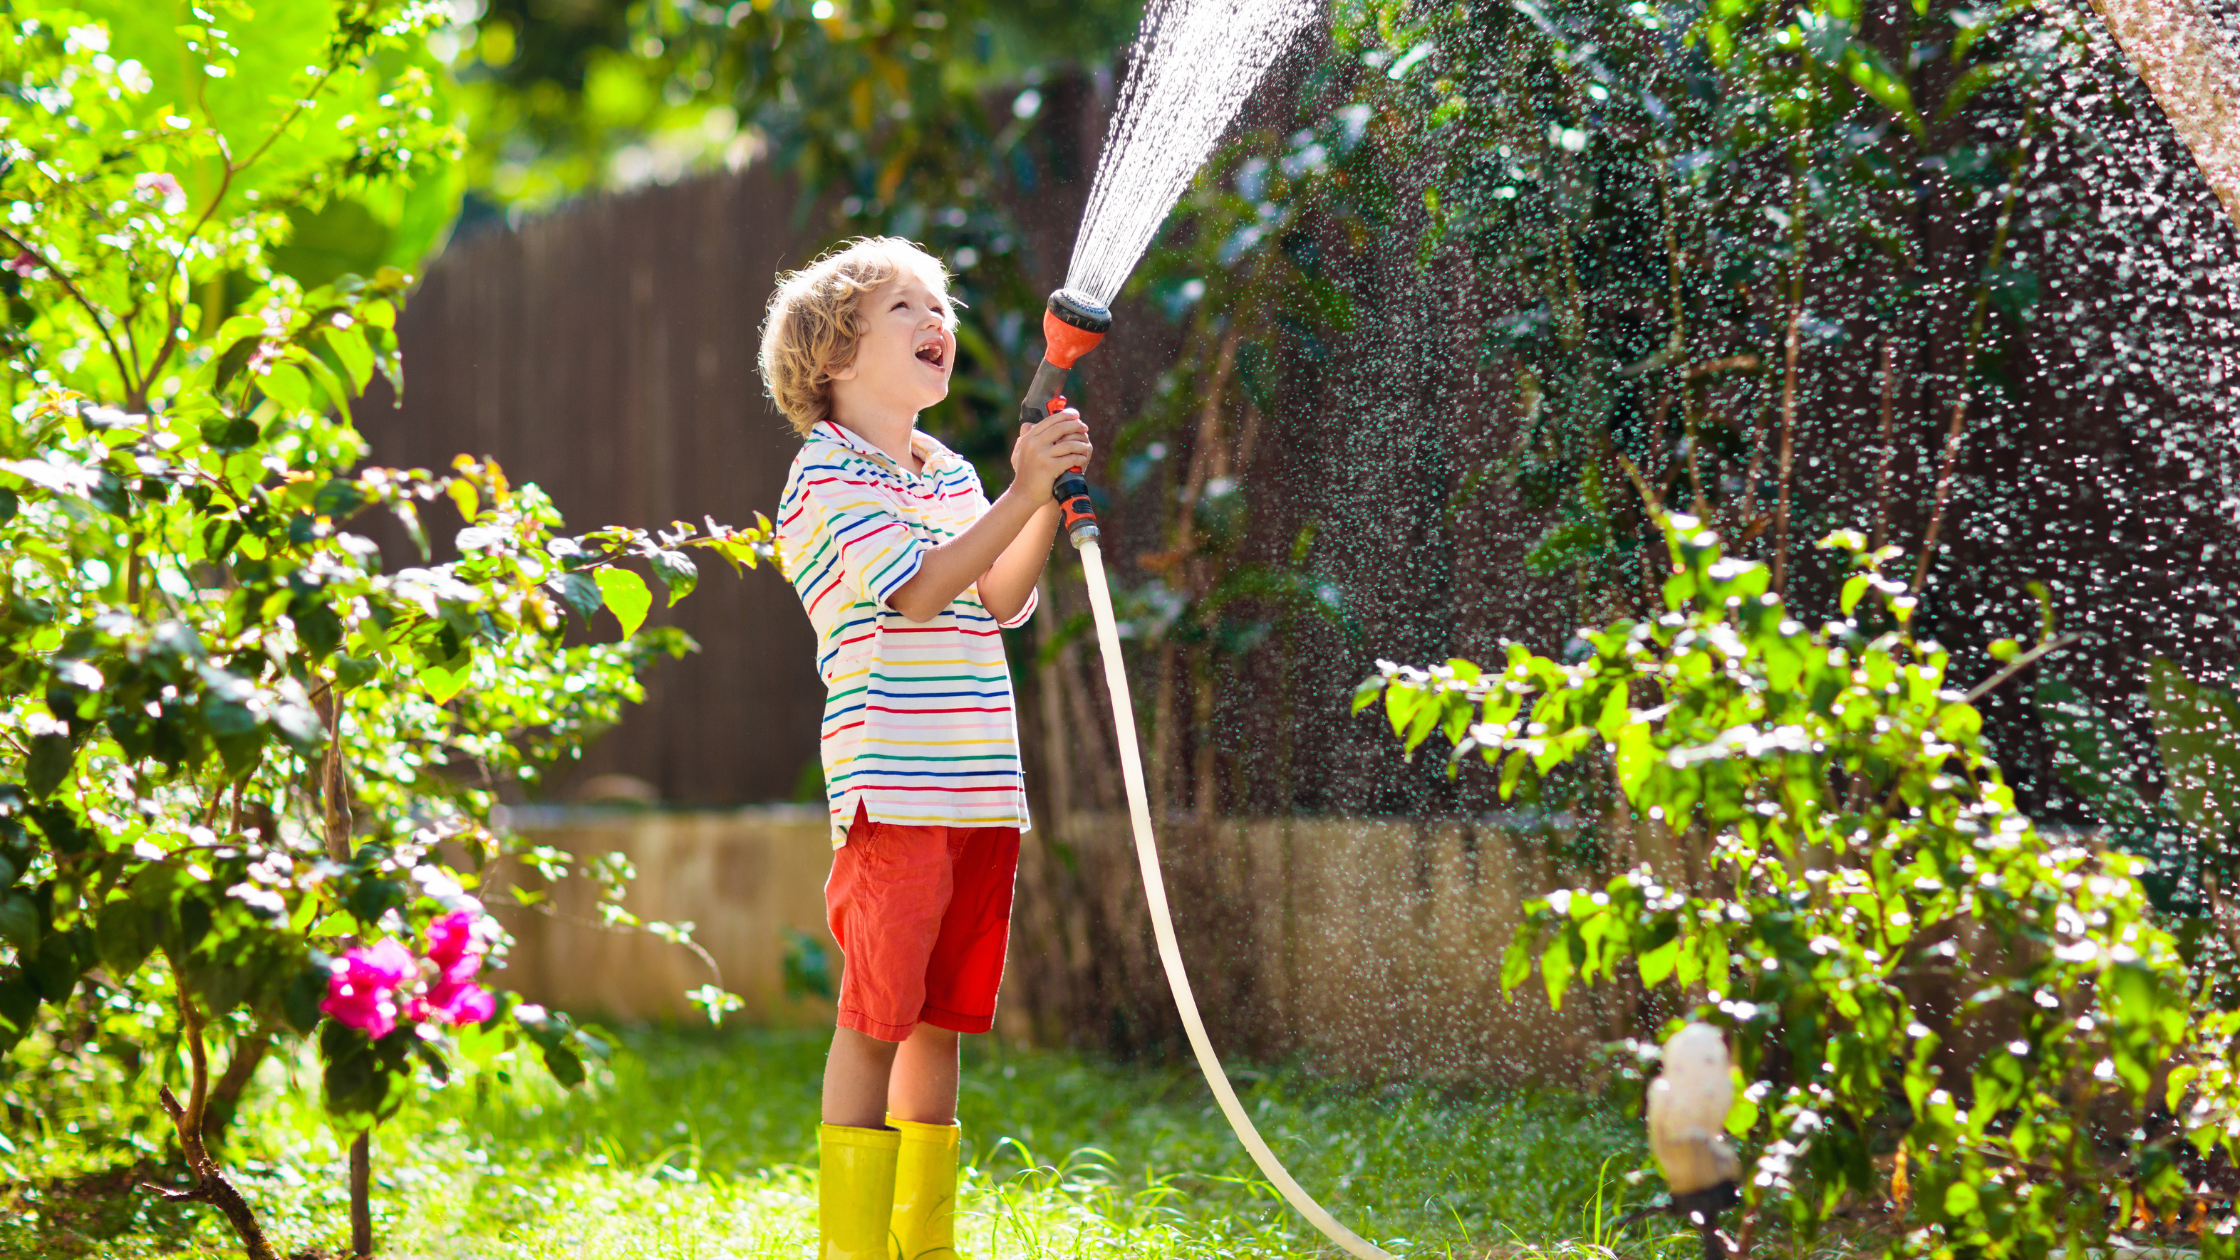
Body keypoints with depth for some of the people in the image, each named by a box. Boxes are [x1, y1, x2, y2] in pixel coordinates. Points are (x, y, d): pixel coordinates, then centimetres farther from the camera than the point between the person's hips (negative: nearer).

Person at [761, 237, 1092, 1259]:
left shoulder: (950, 473, 19)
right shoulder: (826, 473, -4)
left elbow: (1000, 600, 10)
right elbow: (914, 589, -16)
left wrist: (1050, 502, -4)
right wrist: (1022, 496, -21)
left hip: (980, 791, 7)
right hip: (892, 790, -7)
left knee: (941, 1020, 10)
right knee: (874, 1021, -6)